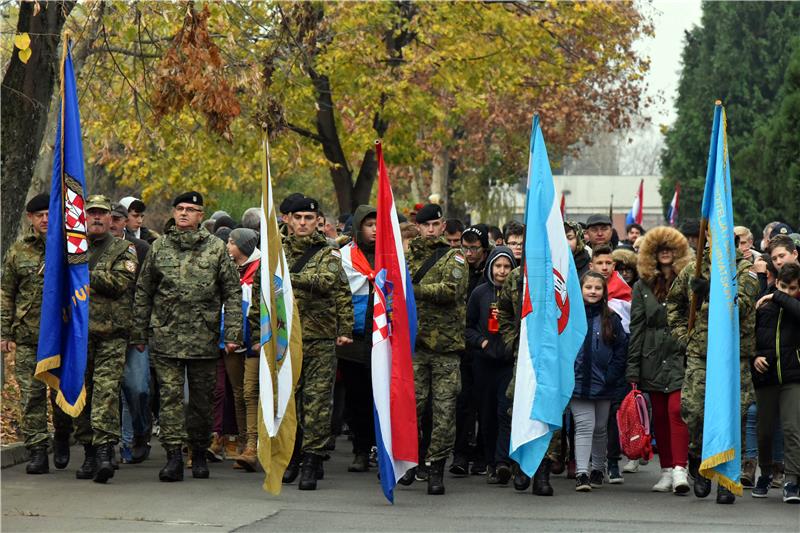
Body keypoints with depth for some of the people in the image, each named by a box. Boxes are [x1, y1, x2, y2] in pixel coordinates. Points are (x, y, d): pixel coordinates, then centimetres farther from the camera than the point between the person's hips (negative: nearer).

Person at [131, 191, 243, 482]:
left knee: (201, 398, 8)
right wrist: (139, 333, 8)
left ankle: (200, 455, 22)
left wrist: (232, 332, -5)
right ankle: (173, 456, -9)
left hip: (204, 338, 0)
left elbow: (233, 292, 3)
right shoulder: (159, 247, 8)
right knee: (170, 395, -7)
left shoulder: (216, 248, 4)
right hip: (165, 336, 0)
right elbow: (143, 292, 12)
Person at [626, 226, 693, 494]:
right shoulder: (642, 286, 11)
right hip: (653, 358, 3)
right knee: (659, 415, 6)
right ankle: (666, 470, 13)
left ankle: (680, 469, -18)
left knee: (677, 410, -15)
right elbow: (636, 328, 9)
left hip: (681, 354, -3)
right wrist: (632, 368, 3)